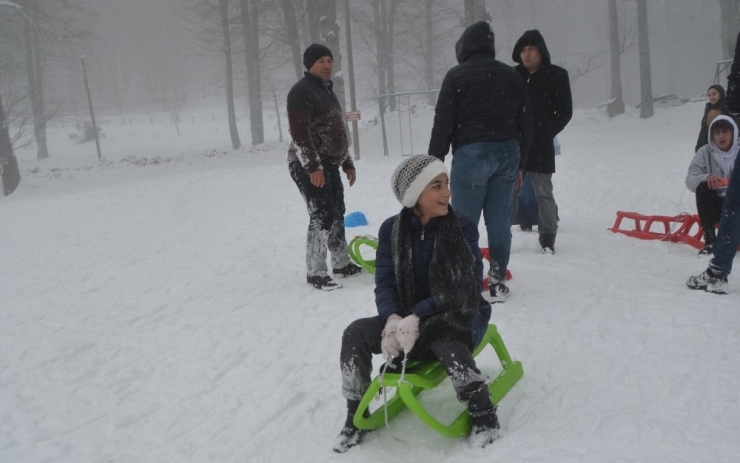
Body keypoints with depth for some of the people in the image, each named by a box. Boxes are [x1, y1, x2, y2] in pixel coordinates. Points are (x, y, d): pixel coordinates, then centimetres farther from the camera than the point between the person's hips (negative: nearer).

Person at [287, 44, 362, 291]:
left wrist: (347, 164, 24)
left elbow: (337, 131, 26)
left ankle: (341, 263, 26)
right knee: (322, 215, -13)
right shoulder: (301, 91, -11)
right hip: (308, 165, -10)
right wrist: (313, 166, -26)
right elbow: (299, 132, -21)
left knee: (337, 214, 14)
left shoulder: (327, 90, 20)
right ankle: (315, 272, -6)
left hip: (329, 163, 10)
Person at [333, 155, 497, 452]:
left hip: (457, 316, -3)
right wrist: (393, 319, -27)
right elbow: (385, 283, -4)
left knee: (445, 341, -38)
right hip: (407, 319, 3)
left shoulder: (463, 227, -11)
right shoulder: (392, 230, -2)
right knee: (355, 333, -19)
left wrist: (418, 316, -28)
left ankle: (483, 415, -14)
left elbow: (467, 289, -17)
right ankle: (356, 415, 0)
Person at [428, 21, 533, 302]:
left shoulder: (457, 75, -2)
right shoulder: (511, 75, 14)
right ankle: (498, 281, 12)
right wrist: (519, 163, 21)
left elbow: (443, 122, -6)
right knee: (499, 221, 8)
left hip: (471, 153, -5)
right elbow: (525, 123, 15)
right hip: (507, 153, 5)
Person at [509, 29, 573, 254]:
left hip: (541, 148, -2)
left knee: (543, 194, 1)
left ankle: (547, 239, 10)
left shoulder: (557, 75, 1)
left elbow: (565, 112, 0)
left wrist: (545, 133, -9)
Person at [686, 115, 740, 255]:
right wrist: (706, 178, -31)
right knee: (703, 187, -29)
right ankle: (709, 241, -28)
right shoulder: (705, 152, 0)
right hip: (715, 204, 1)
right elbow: (690, 180, -10)